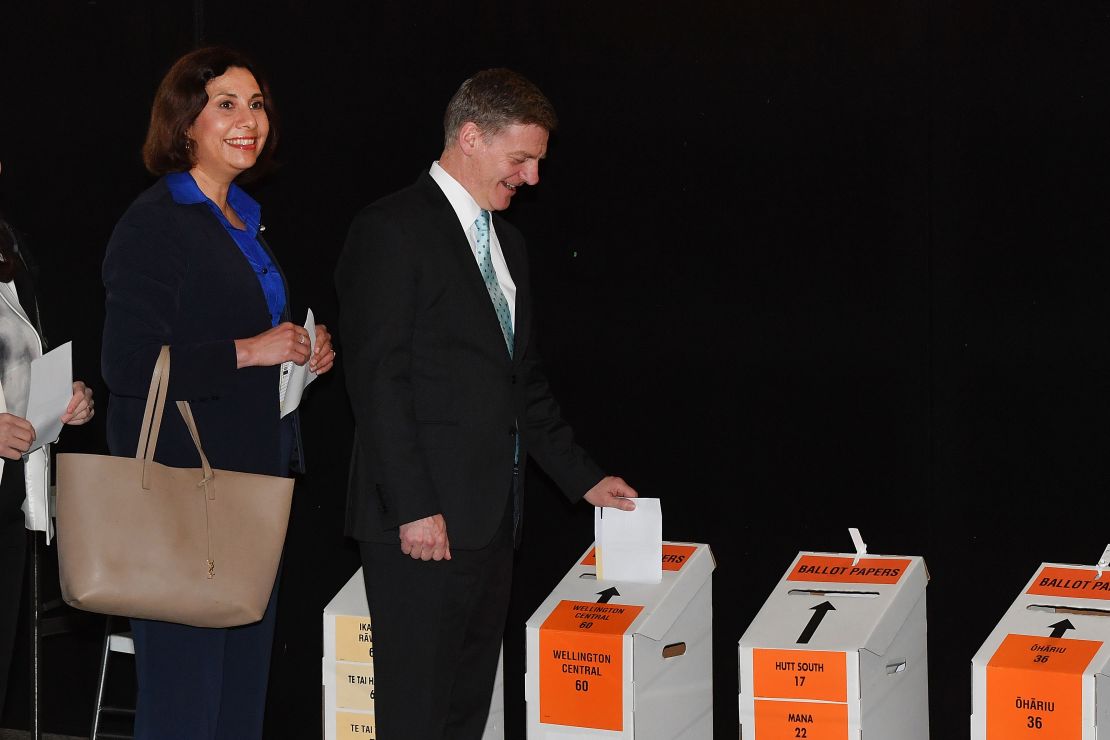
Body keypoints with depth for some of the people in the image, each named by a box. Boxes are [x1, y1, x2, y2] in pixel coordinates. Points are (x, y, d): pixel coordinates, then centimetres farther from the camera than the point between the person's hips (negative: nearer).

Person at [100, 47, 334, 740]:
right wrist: (247, 352, -19)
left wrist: (305, 350, 10)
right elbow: (128, 366, -20)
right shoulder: (155, 223, -12)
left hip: (253, 475, 9)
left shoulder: (243, 220, 16)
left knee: (244, 679, 13)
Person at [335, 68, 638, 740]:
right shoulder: (393, 231, -9)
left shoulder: (507, 243, 18)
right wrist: (414, 508, -19)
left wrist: (583, 477, 21)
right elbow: (378, 379, -15)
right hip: (425, 522, -9)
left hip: (492, 520, 9)